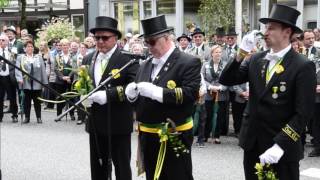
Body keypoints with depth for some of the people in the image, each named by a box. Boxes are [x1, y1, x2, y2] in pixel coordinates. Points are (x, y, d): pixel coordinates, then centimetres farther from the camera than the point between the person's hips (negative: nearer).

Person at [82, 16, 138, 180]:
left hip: (118, 123, -6)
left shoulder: (128, 59, -11)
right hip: (95, 123, 6)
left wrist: (107, 95, -27)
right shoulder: (88, 59, 9)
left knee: (122, 167, 7)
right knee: (97, 166, 17)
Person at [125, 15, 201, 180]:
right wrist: (132, 94, -9)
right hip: (148, 137, 7)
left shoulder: (189, 63, -9)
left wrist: (157, 92, -27)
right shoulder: (145, 66, 13)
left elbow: (190, 94, -21)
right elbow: (138, 99, 14)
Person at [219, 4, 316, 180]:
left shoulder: (303, 66, -11)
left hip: (282, 147, -5)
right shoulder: (256, 59, 5)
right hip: (252, 142, 5)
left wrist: (279, 145, -22)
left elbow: (303, 113, -15)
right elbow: (225, 80, 1)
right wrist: (241, 53, -11)